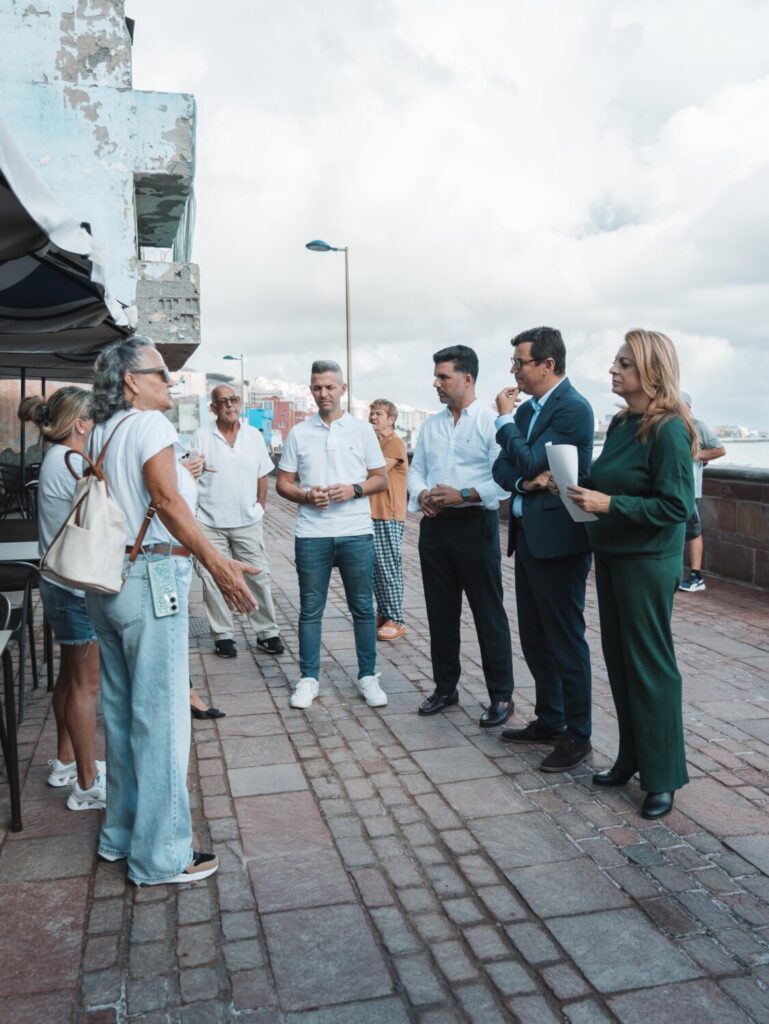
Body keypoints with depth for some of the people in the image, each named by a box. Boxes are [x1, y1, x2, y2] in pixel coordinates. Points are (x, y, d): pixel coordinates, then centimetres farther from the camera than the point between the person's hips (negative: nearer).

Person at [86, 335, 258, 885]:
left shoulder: (100, 431, 14)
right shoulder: (150, 424, -10)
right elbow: (166, 500, -24)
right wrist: (217, 563, -31)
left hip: (107, 581, 9)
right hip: (150, 578, -9)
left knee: (122, 711, 17)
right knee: (160, 716, -2)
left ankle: (121, 833, 30)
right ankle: (162, 855, 8)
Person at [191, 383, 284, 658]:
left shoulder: (254, 435, 6)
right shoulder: (201, 436, -2)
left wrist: (259, 507, 8)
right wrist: (196, 469, -17)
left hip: (247, 522, 2)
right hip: (210, 522, -2)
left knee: (259, 577, 5)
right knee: (213, 580, 3)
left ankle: (267, 632, 16)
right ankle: (222, 635, 15)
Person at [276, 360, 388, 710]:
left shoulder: (362, 430, 6)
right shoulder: (298, 433, 8)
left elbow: (381, 478, 7)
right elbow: (283, 483, 9)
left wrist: (354, 490, -12)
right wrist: (306, 496, -11)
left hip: (357, 533, 0)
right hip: (311, 534, 1)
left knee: (363, 608, 5)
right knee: (310, 609, 7)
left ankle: (368, 677, 18)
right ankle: (309, 678, 18)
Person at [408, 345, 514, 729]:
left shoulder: (490, 421, -8)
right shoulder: (430, 425, 14)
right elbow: (416, 470, 15)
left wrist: (463, 495, -21)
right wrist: (422, 494, -5)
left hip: (475, 524, -6)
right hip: (435, 525, 6)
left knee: (488, 613, 2)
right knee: (440, 612, 13)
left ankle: (501, 696, 13)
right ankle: (445, 687, 27)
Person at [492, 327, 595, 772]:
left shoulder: (574, 409, -14)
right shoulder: (527, 409, 12)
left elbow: (530, 462, -20)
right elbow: (503, 468, 11)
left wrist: (505, 418, -7)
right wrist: (523, 482, -10)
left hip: (558, 539, -9)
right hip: (527, 535, 9)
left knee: (565, 639, 0)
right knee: (534, 637, 16)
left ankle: (577, 735, 14)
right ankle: (548, 720, 31)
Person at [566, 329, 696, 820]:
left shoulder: (669, 429, -16)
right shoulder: (621, 424, 8)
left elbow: (676, 505, -19)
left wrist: (608, 503, -23)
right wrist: (581, 487, -1)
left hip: (648, 561, -8)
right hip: (611, 555, 8)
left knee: (650, 665, 2)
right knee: (619, 659, 14)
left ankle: (663, 775, 16)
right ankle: (631, 758, 29)